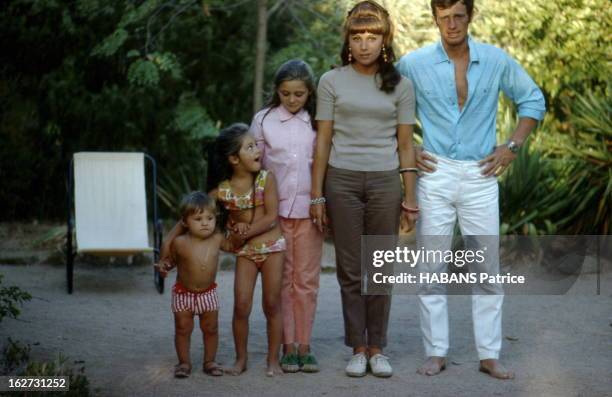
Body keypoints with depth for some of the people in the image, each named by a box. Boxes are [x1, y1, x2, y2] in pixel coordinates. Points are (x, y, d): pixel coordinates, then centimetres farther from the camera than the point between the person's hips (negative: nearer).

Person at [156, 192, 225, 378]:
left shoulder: (217, 239, -11)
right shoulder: (179, 243, -19)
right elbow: (169, 258, -2)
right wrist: (164, 266, -23)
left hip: (208, 293, 2)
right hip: (183, 293, -2)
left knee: (210, 328, 11)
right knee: (183, 329, 7)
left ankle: (209, 361, 26)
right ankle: (184, 362, 21)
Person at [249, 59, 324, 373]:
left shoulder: (317, 121, 4)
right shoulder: (263, 120, 3)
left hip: (308, 209, 0)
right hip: (274, 209, 0)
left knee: (306, 281, 3)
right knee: (282, 280, 3)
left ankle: (304, 346, 9)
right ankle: (288, 347, 7)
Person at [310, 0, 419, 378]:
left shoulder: (400, 85, 4)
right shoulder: (332, 81, 3)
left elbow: (405, 145, 6)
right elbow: (323, 140, 3)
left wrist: (410, 196, 2)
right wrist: (316, 194, 1)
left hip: (384, 181, 0)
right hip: (342, 180, 0)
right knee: (350, 270, 2)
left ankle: (377, 348, 12)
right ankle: (358, 348, 11)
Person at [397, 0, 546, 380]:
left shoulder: (497, 61, 1)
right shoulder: (414, 64, -2)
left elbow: (533, 100, 12)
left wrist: (513, 146, 3)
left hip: (480, 176, 1)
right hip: (436, 174, -1)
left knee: (488, 267, 2)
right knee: (431, 268, 1)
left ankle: (490, 354, 8)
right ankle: (436, 352, 9)